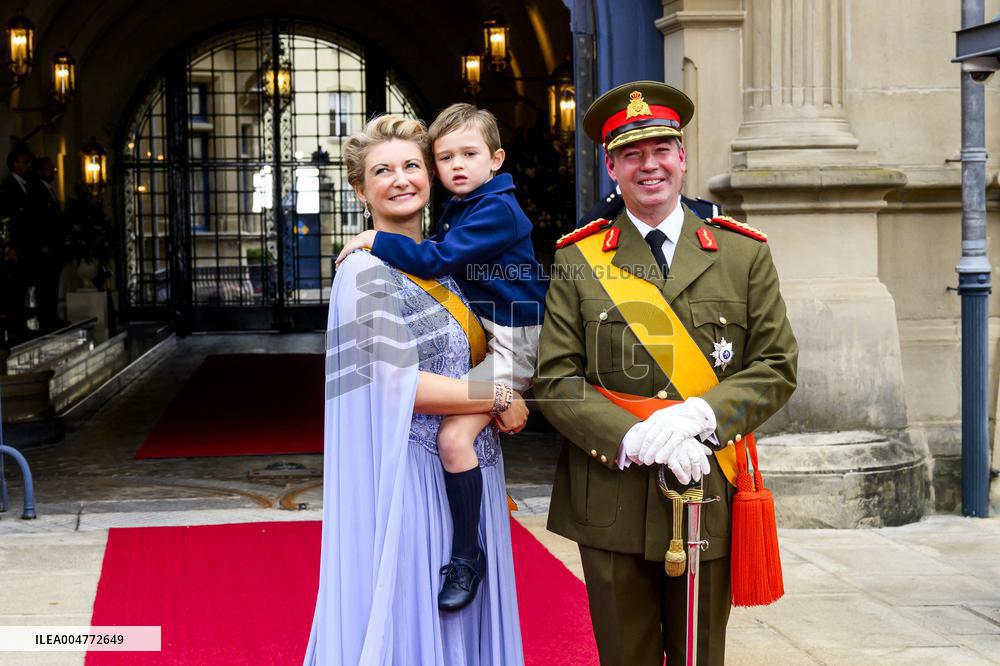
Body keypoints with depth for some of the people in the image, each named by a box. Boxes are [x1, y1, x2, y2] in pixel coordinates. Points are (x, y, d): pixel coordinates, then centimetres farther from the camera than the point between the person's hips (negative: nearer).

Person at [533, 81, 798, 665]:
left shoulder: (744, 254, 7)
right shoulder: (578, 261, 4)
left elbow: (777, 368, 3)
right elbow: (556, 380, -2)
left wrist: (697, 414, -14)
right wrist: (634, 439, -17)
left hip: (710, 496, 1)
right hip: (612, 502, -1)